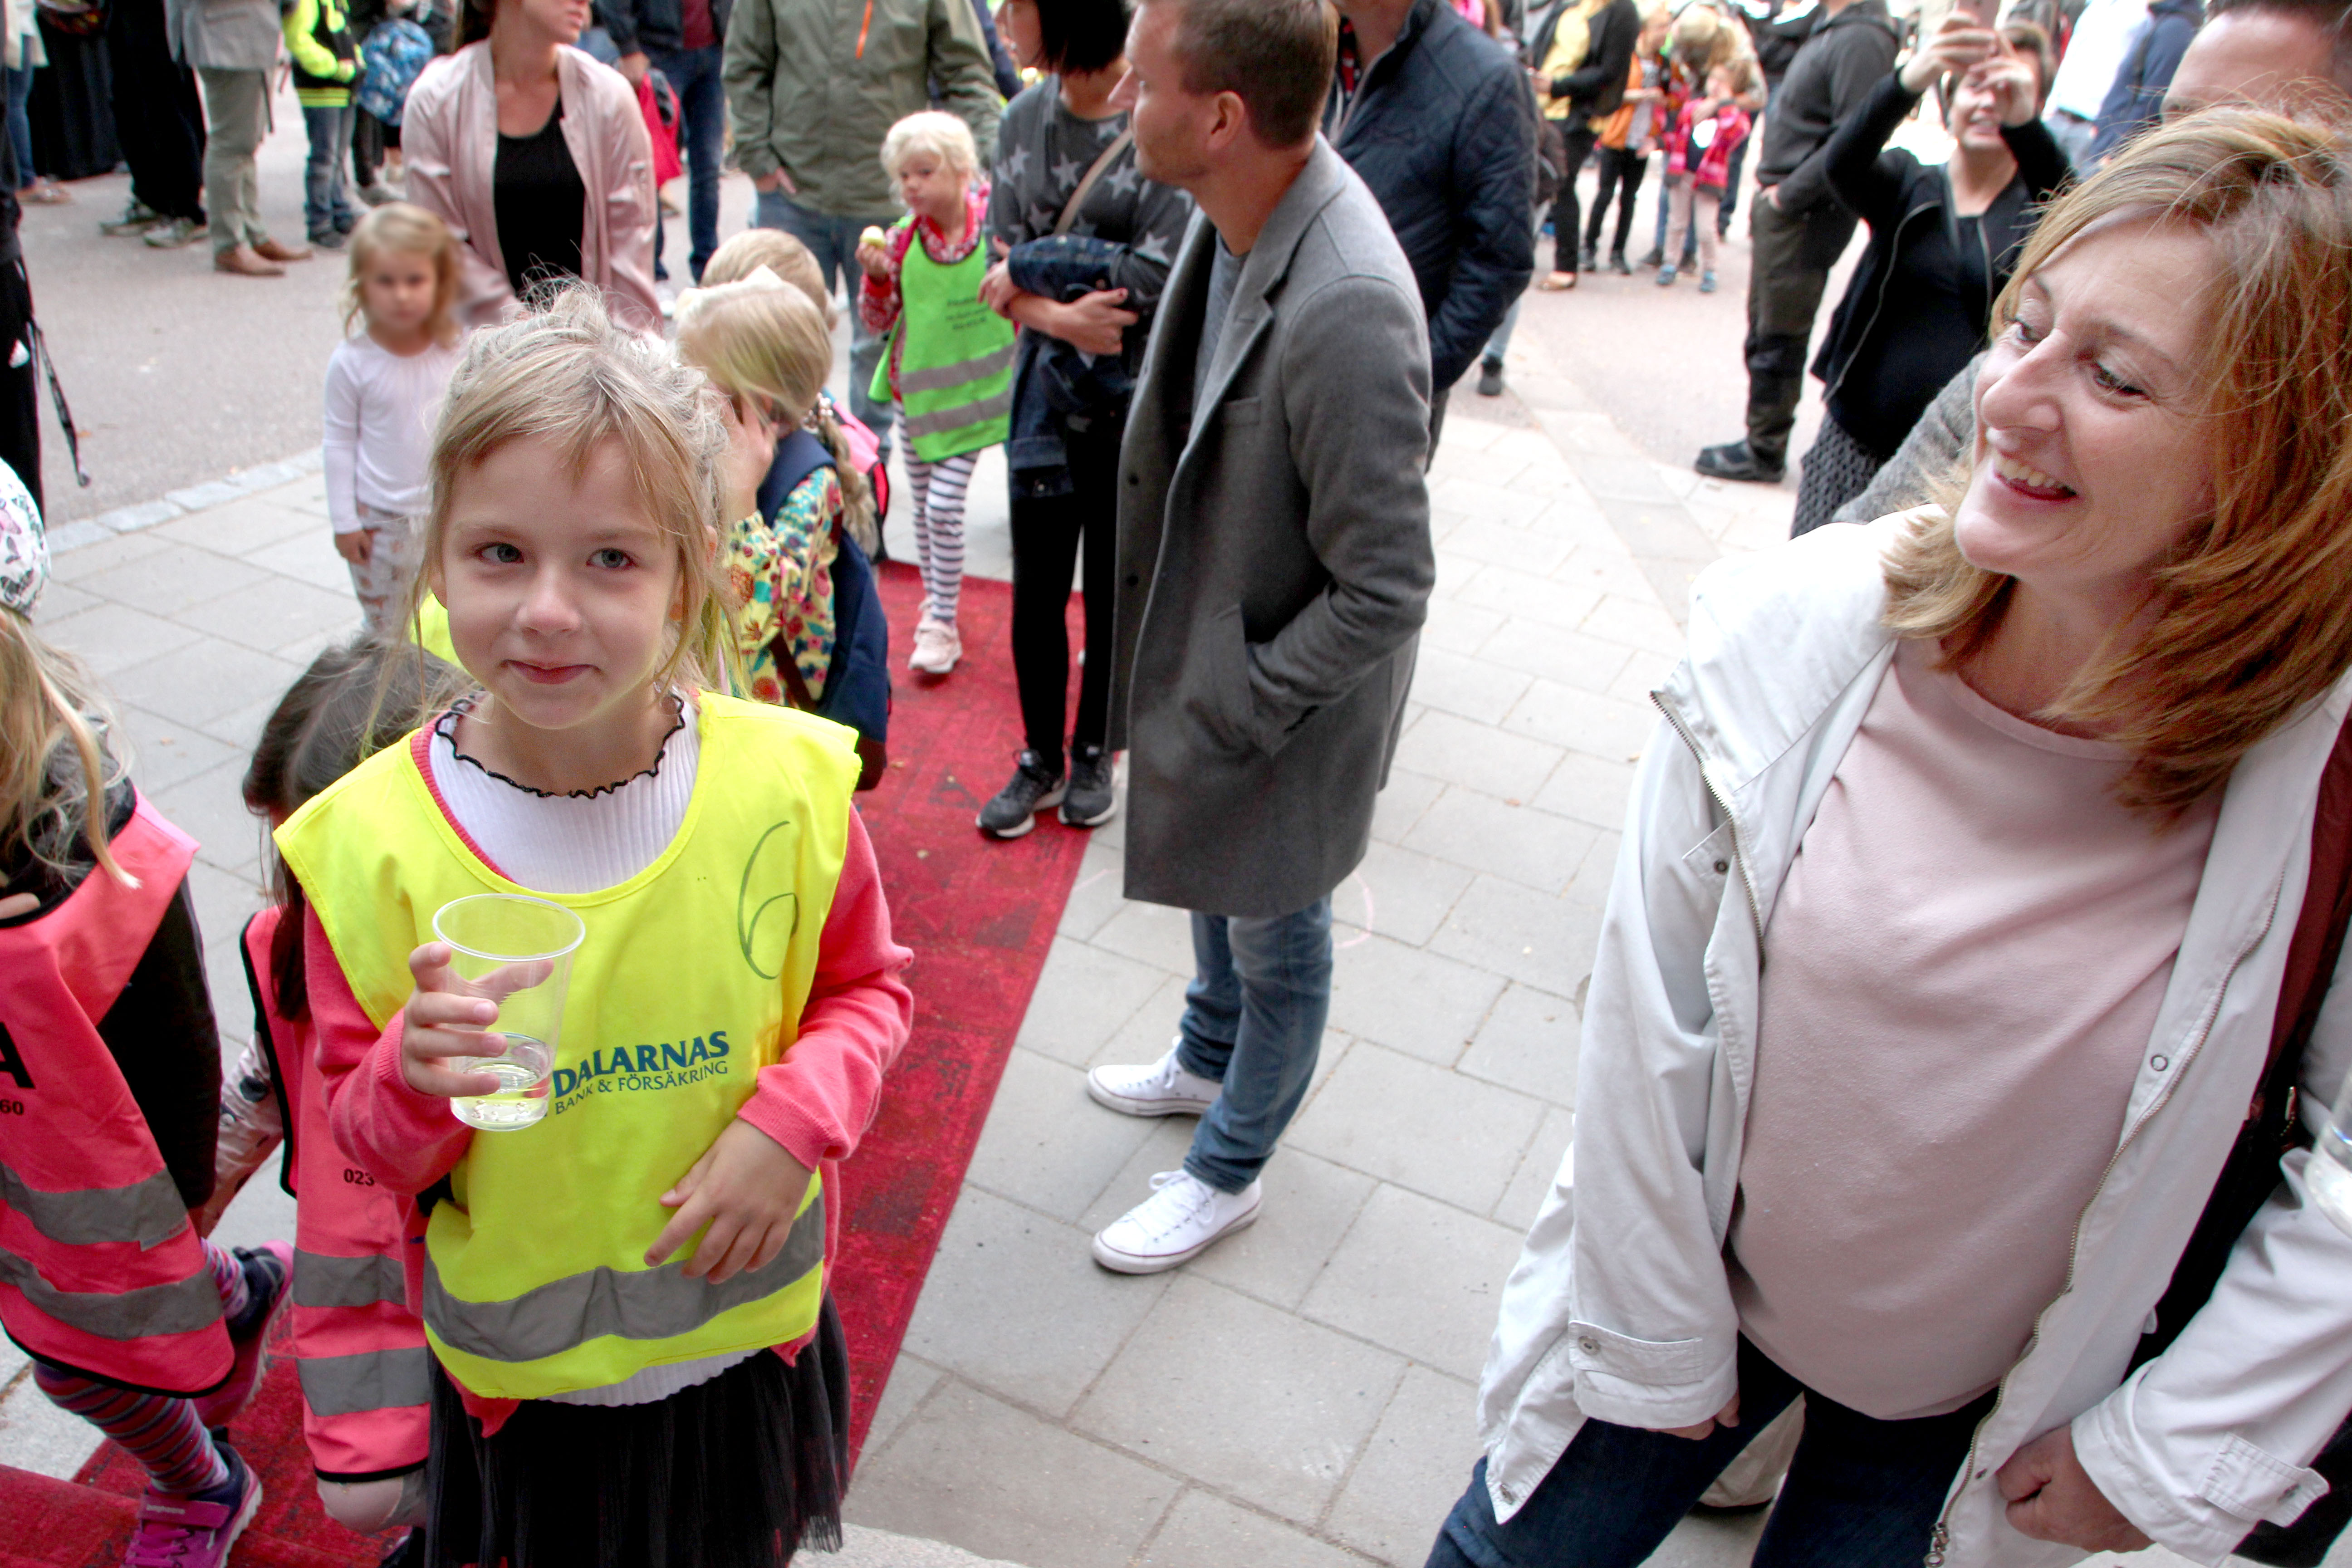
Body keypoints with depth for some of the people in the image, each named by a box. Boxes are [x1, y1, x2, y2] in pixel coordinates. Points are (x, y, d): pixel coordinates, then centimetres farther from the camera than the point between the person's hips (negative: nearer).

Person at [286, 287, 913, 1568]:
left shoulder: (787, 783, -20)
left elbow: (867, 987, -3)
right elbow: (364, 1145, -8)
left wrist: (792, 1122, -21)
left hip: (748, 1326, 1)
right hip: (512, 1366, 0)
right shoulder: (373, 843, -20)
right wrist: (418, 1073, -30)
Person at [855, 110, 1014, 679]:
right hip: (915, 390, 3)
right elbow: (877, 321, -2)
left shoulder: (996, 224, -10)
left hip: (974, 391, -3)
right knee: (923, 505, 12)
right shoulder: (901, 239, -7)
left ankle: (943, 623, 4)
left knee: (944, 505, -8)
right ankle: (935, 604, 31)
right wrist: (877, 276, -19)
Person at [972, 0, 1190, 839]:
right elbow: (1002, 279, 0)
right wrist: (1063, 317, -20)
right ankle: (1040, 760, 29)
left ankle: (1094, 754, 32)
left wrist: (1029, 266, -12)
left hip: (1138, 400, -4)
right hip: (1051, 391, 4)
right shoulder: (1022, 121, 3)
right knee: (1037, 585, 10)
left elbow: (1156, 276, -21)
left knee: (1115, 587, 11)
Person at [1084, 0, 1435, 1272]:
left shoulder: (1346, 311, -35)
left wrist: (1235, 705, -19)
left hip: (1283, 706, -8)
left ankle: (1228, 1169, 42)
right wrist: (1173, 678, 9)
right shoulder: (1234, 214, -8)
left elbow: (1383, 592, -29)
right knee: (1214, 887, 30)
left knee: (1275, 939, 17)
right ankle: (1208, 1060, 59)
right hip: (1210, 647, 8)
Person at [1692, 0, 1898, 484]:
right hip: (1783, 207, 10)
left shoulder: (1860, 39, -18)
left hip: (1804, 217, -10)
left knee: (1777, 340, 0)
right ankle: (1762, 441, 26)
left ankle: (1764, 451, 11)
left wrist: (1788, 194, -17)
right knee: (1766, 332, 16)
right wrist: (1772, 182, 9)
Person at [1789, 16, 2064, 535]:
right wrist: (1909, 81, -35)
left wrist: (2025, 124, -36)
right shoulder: (1907, 185, 8)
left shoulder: (2038, 210, 4)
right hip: (1857, 440, 2)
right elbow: (1843, 165, -15)